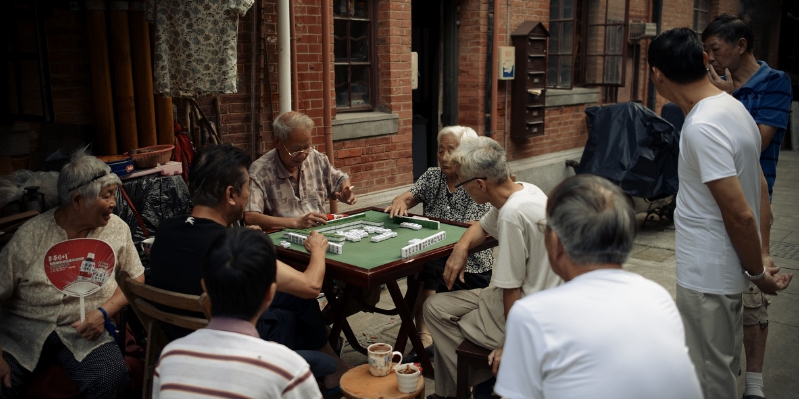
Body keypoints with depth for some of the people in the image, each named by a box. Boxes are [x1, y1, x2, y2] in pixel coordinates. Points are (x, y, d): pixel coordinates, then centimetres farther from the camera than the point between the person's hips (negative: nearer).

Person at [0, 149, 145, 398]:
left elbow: (136, 278, 8)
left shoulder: (117, 229, 2)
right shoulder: (31, 235, -5)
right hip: (22, 328, 0)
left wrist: (104, 312, -10)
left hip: (82, 331, 1)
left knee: (111, 377, -28)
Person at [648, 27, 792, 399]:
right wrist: (760, 259, 9)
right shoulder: (732, 106, 5)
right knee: (720, 365, 25)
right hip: (721, 268, 9)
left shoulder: (702, 127, -25)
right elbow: (758, 188, 9)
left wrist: (757, 271, -8)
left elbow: (740, 214, -24)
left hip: (708, 275, -9)